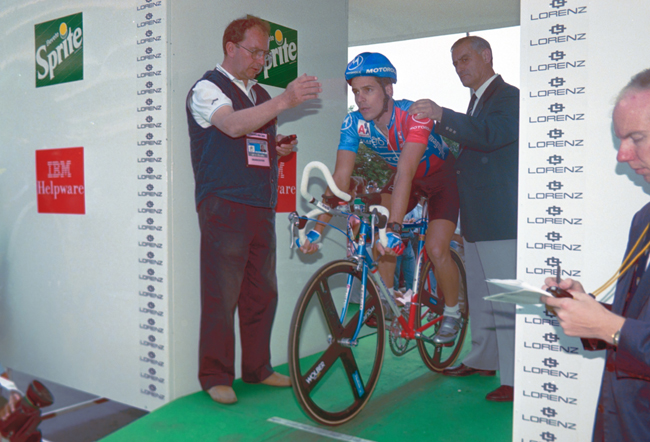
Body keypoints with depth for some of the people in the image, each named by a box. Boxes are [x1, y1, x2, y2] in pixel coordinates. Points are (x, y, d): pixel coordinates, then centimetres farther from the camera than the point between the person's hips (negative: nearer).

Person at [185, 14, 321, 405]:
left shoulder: (261, 95, 21)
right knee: (221, 294, -6)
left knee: (262, 292, 9)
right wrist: (285, 101, -31)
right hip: (223, 206, -7)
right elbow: (233, 126, -22)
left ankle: (258, 368, 22)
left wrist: (280, 150, 8)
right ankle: (216, 376, 7)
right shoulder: (207, 88, -1)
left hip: (262, 205, 7)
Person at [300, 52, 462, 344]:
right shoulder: (353, 123, -21)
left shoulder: (414, 114, -36)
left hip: (441, 177, -5)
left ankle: (452, 314, 10)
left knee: (436, 250, -16)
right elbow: (340, 178, -25)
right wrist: (318, 228, -34)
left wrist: (394, 229, -57)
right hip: (403, 177, 5)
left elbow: (406, 172, -47)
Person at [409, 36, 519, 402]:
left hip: (502, 220, -10)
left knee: (506, 299, -7)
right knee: (480, 295, 19)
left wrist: (441, 116, -36)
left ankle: (516, 378, 1)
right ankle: (483, 359, 33)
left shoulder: (510, 96, -9)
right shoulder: (477, 100, 20)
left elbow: (492, 134, -28)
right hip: (477, 219, 10)